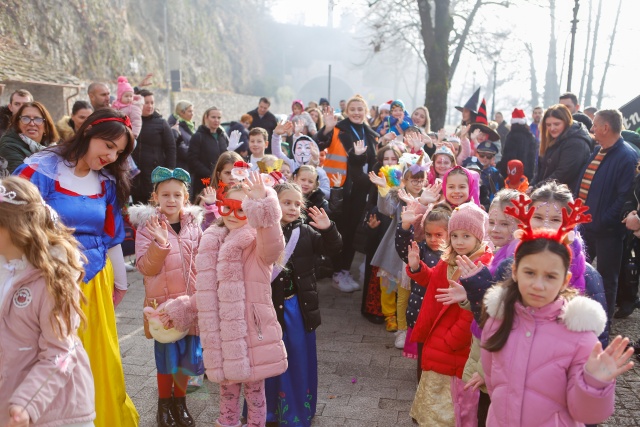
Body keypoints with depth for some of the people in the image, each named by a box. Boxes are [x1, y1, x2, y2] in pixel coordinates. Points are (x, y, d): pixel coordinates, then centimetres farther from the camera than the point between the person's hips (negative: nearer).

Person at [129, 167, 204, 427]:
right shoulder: (147, 227, -5)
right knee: (166, 354, 7)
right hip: (163, 301, -3)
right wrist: (160, 243, -24)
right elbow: (146, 267, -12)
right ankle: (164, 404, 29)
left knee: (188, 353, 11)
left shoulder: (195, 224, 4)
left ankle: (179, 401, 32)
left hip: (191, 300, 3)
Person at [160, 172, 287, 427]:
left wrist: (262, 201, -45)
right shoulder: (212, 243, 10)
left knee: (254, 390, 9)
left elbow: (274, 245, -36)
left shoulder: (257, 246, -9)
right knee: (227, 390, 19)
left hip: (251, 332, -5)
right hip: (222, 335, 5)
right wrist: (181, 310, 20)